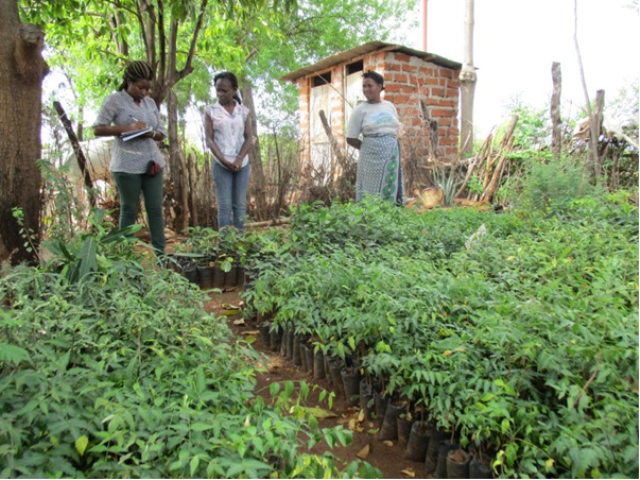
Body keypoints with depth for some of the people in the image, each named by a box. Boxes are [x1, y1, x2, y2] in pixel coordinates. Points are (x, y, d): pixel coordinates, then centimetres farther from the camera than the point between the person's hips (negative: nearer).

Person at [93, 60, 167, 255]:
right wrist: (126, 128, -19)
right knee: (129, 210, 3)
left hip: (152, 162, 5)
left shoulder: (150, 102, 13)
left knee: (156, 209, 4)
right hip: (127, 165, -5)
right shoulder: (115, 100, -2)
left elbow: (162, 133, 14)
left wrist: (152, 133, -10)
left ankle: (160, 253, 10)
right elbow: (98, 129, -6)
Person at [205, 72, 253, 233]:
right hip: (221, 164, -2)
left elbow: (249, 138, 2)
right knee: (224, 205, -4)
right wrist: (224, 161, -14)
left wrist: (239, 159, -13)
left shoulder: (244, 111, 8)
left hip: (242, 164, 2)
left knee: (240, 204, 4)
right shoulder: (211, 111, 4)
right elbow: (209, 140, -1)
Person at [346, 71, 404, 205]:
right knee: (371, 195, -2)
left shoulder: (390, 106, 10)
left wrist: (390, 146, 11)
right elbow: (351, 139, -1)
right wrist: (369, 148, 4)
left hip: (392, 156, 4)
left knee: (390, 192, 6)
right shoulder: (360, 110, -2)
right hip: (372, 157, -4)